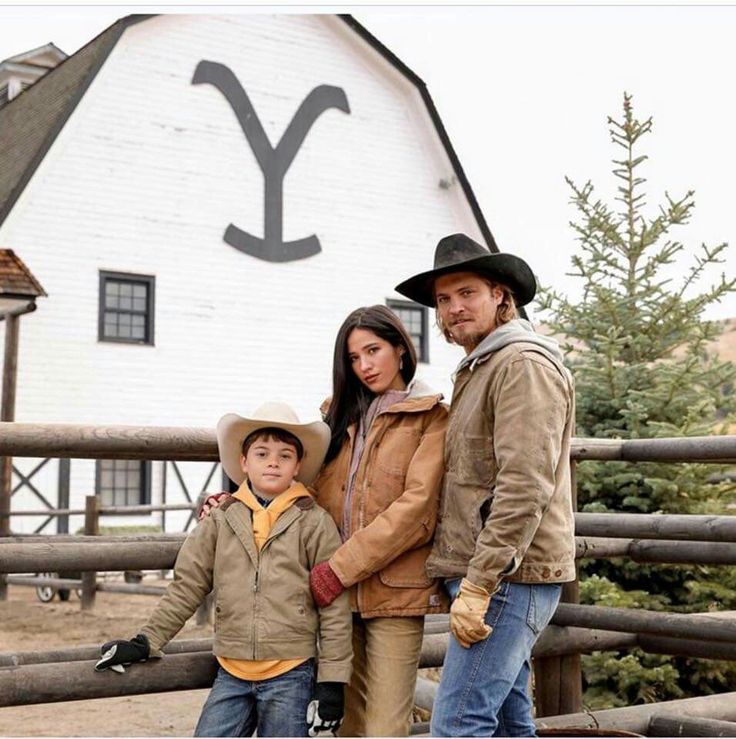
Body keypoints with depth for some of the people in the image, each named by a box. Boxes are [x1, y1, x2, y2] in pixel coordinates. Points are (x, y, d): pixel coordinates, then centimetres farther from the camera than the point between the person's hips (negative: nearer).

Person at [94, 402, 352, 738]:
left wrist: (332, 680, -3)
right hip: (231, 673, 3)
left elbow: (335, 606, -2)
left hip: (290, 675, -3)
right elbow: (186, 587, 9)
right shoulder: (221, 521, 5)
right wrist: (145, 642, 3)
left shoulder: (315, 524, -3)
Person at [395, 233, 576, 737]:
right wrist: (469, 581, 15)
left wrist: (478, 585, -23)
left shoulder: (523, 364, -11)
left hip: (509, 577, -10)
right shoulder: (480, 369, 21)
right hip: (491, 576, 10)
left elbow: (525, 486, -21)